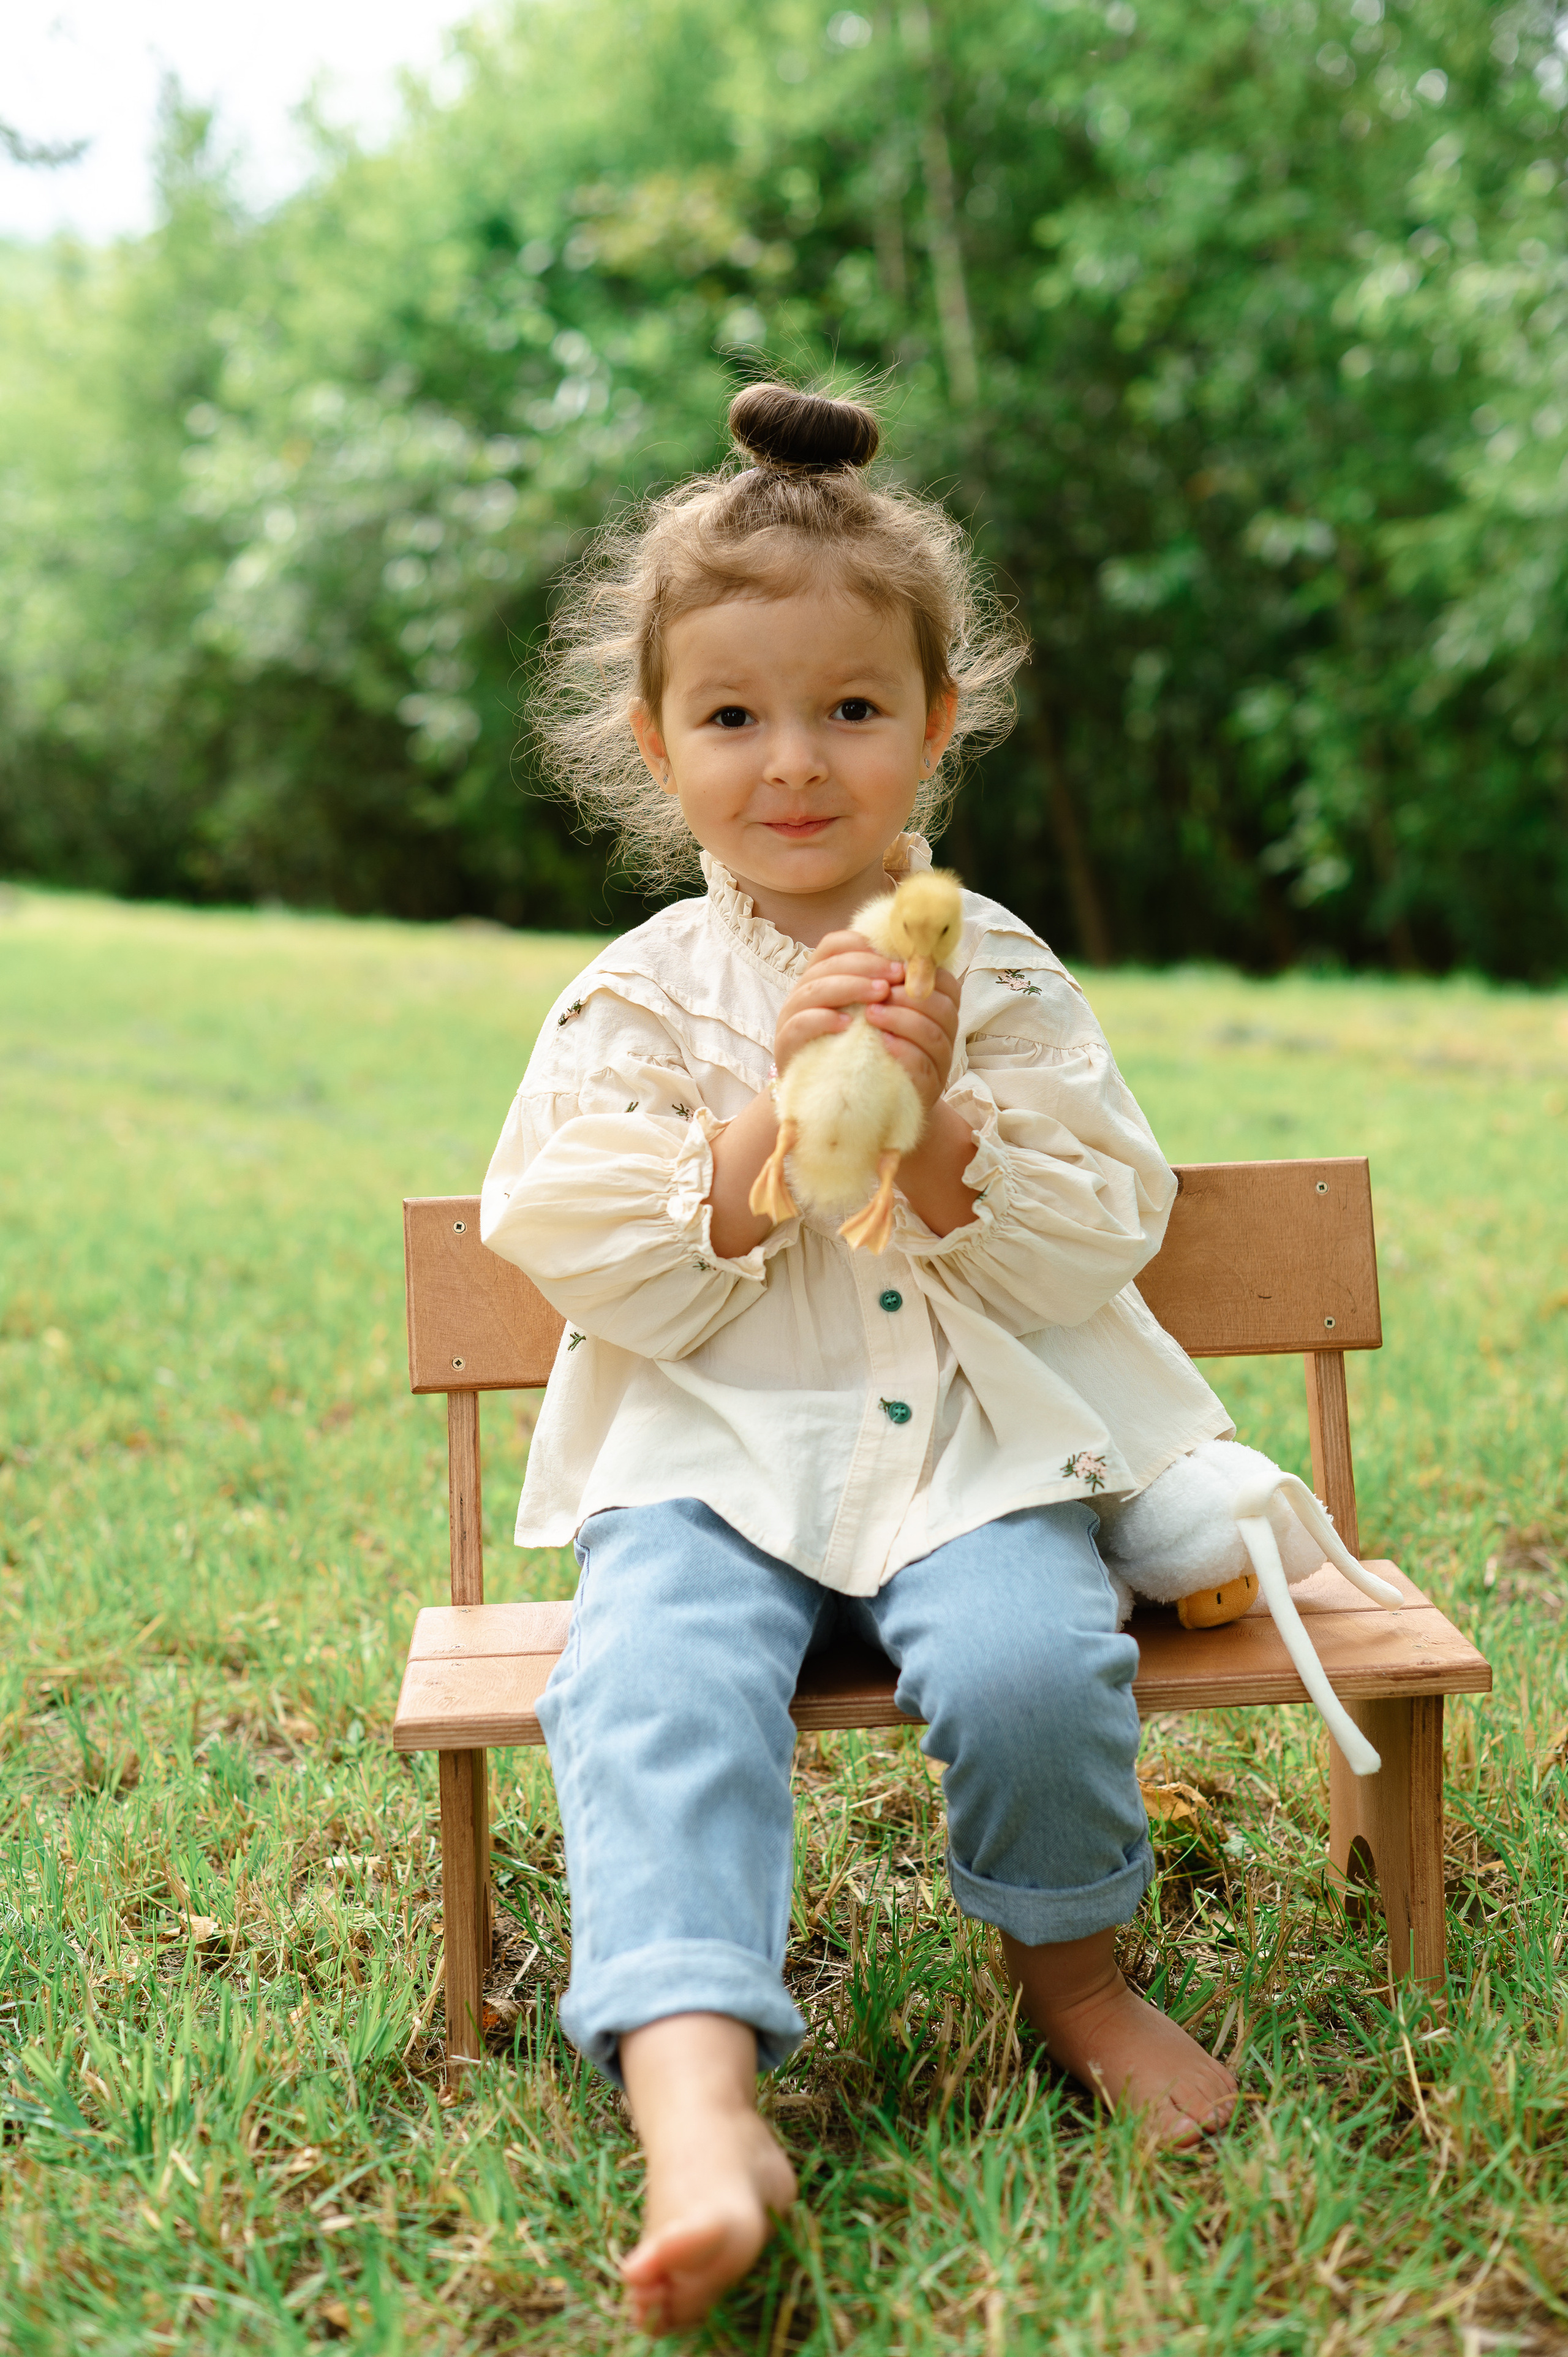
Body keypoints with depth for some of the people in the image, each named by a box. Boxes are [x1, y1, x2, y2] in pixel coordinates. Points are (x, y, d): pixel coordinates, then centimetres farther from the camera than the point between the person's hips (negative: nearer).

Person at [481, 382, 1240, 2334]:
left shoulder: (1000, 977, 5)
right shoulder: (639, 997, 4)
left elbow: (1096, 1251, 0)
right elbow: (588, 1261, -5)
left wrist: (933, 1124, -16)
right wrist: (771, 1116, -17)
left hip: (972, 1443, 0)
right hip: (711, 1454, 0)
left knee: (1033, 1659, -27)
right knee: (649, 1687, -28)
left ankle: (1070, 1962, 4)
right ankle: (697, 2102, -34)